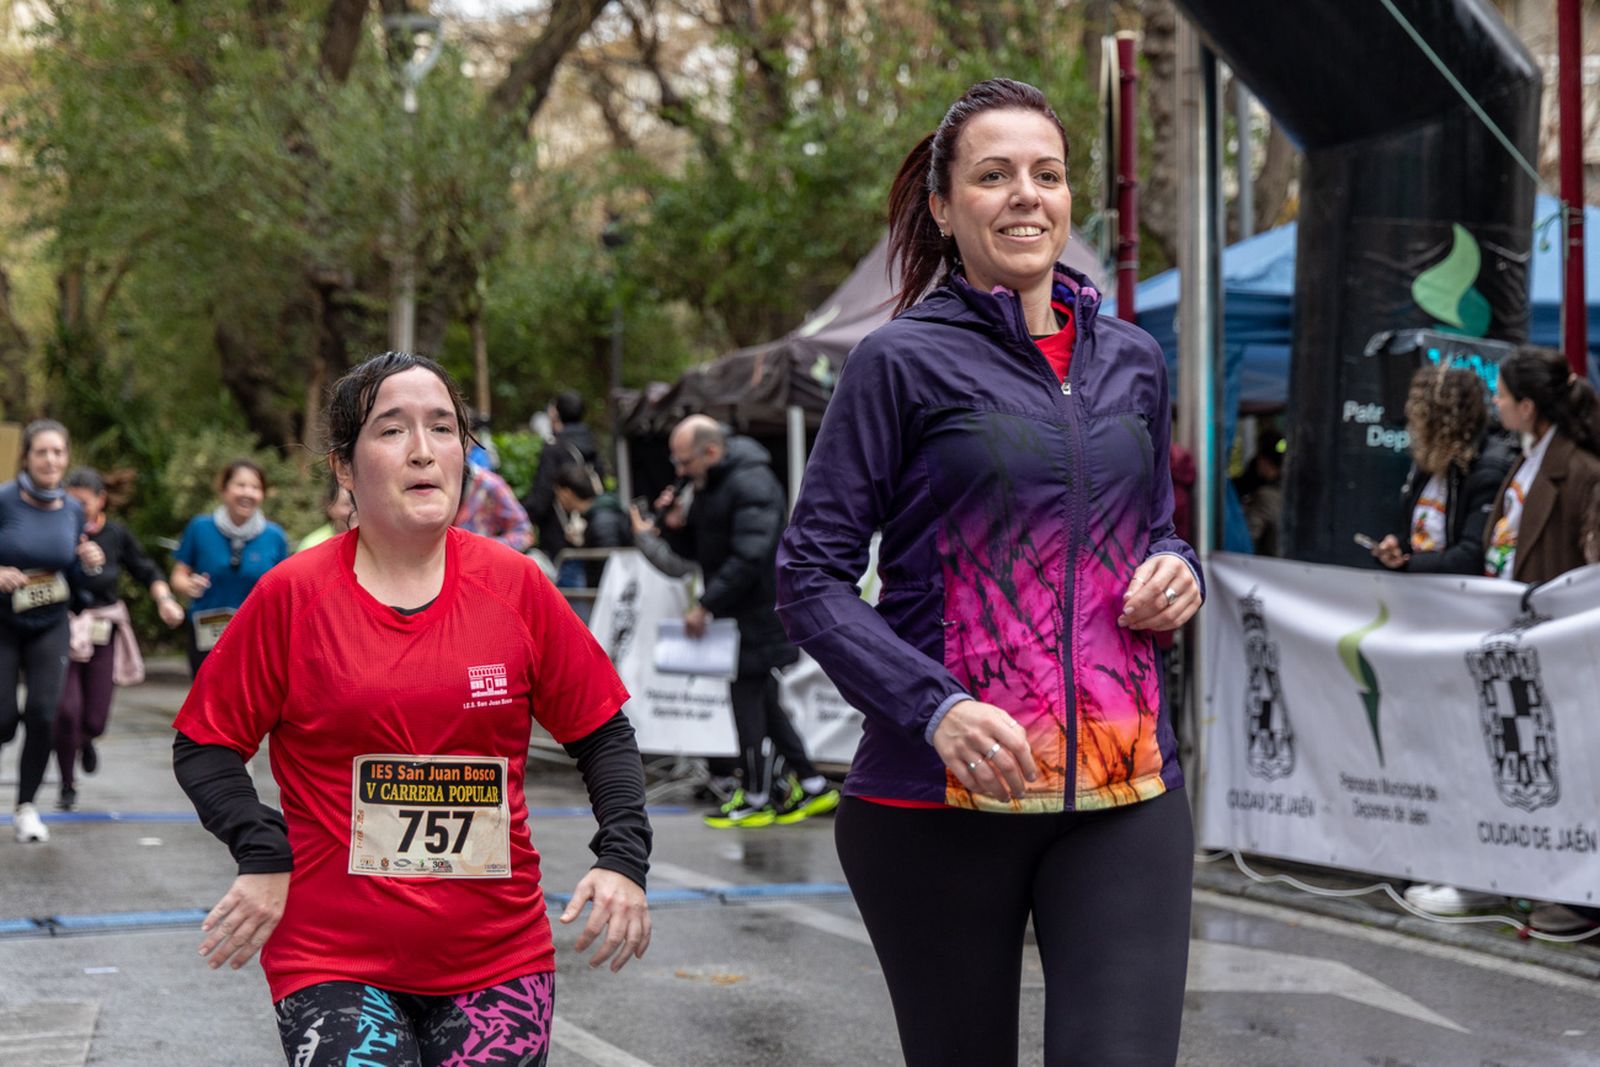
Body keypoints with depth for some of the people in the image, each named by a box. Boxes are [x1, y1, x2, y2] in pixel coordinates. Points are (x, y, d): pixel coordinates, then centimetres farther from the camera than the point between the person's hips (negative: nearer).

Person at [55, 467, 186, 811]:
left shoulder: (116, 534, 2)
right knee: (66, 710, -14)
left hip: (102, 634, 2)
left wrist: (165, 598, -3)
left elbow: (146, 571, 12)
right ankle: (67, 787, 8)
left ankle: (85, 739, 43)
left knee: (96, 721, 2)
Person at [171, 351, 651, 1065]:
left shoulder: (514, 586, 1)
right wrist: (264, 858, -12)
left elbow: (602, 734, 9)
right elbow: (203, 745, 2)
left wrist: (623, 858, -4)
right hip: (334, 963, -2)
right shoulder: (294, 594, -4)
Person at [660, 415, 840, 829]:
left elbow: (749, 557, -25)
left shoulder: (751, 484, -18)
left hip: (757, 616, -10)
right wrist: (676, 526, -1)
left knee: (748, 698, -4)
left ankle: (756, 799, 5)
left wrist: (706, 605, -23)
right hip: (735, 614, 10)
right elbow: (697, 550, 21)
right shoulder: (709, 486, 14)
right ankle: (810, 786, 19)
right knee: (762, 701, 12)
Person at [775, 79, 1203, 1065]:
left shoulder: (1131, 360, 13)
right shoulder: (903, 362, -3)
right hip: (941, 796, -3)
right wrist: (936, 709, -20)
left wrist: (1178, 574, 3)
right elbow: (812, 580, -6)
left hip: (1124, 792, 3)